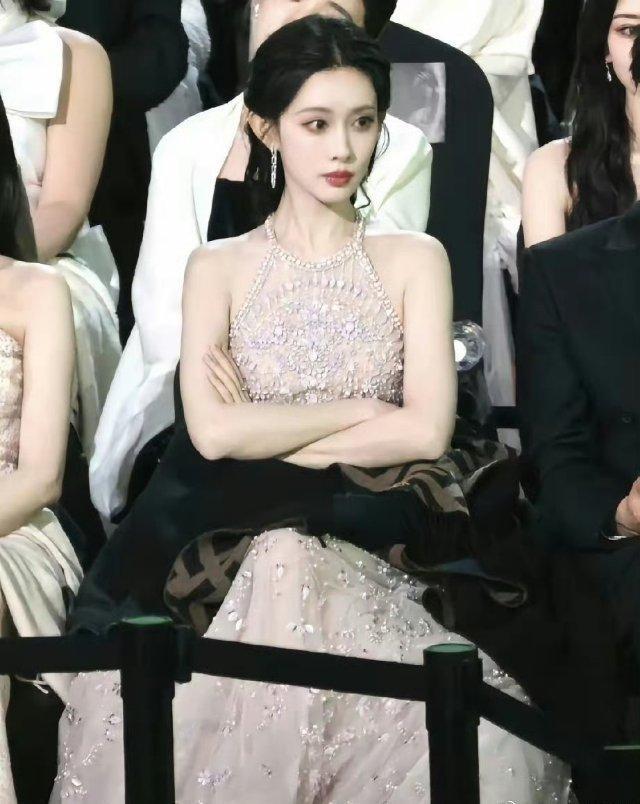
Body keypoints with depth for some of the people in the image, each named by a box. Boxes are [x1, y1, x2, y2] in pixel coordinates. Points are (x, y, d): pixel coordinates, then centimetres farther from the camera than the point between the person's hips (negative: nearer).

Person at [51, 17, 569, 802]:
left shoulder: (415, 261, 8)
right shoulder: (218, 268, 8)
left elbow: (428, 429, -5)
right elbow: (213, 431, -8)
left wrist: (273, 437, -4)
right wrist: (362, 410, -4)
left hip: (368, 568, 0)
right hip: (234, 569, 0)